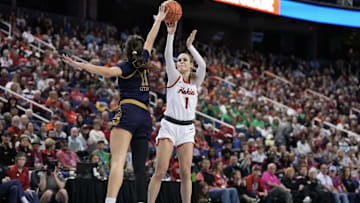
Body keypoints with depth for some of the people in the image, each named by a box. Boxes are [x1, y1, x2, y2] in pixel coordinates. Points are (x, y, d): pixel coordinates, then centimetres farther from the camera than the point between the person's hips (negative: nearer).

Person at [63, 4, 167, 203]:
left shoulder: (126, 66, 4)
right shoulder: (144, 61, 19)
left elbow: (109, 72, -19)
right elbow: (150, 40, 36)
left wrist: (80, 65, -23)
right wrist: (159, 20, 50)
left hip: (128, 113, -6)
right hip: (145, 117, 6)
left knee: (117, 161, -22)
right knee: (140, 167, 5)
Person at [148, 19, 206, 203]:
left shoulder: (196, 81, 11)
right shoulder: (174, 77, 4)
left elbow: (202, 65, -8)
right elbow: (168, 57, -12)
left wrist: (190, 46, -10)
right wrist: (170, 35, -21)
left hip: (187, 129, 3)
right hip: (169, 125, -3)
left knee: (186, 172, 0)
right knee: (160, 170, -10)